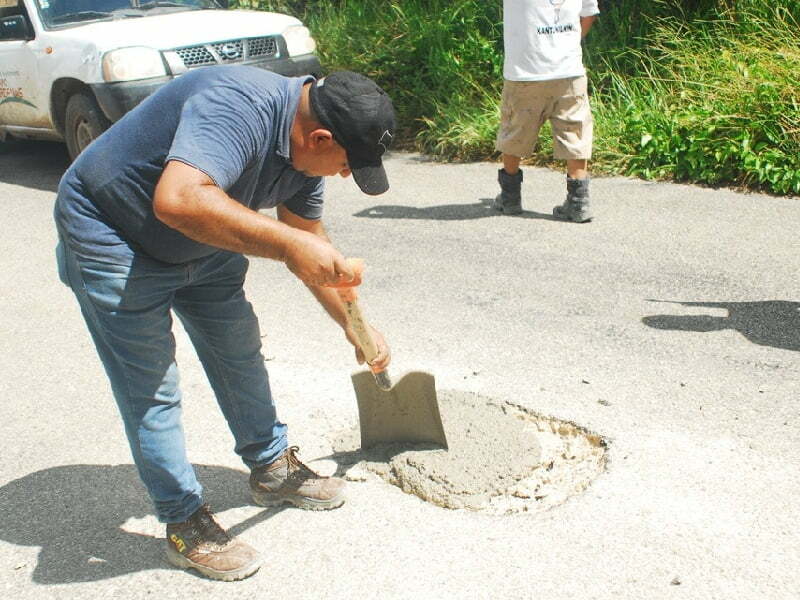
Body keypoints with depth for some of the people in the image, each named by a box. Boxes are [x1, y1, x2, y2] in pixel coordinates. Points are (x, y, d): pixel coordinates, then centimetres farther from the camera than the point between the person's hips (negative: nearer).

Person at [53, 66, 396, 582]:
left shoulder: (302, 143, -6)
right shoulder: (238, 108, -35)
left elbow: (311, 240, 7)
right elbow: (178, 200, -51)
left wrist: (357, 328, 10)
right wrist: (287, 244, -45)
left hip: (203, 244, 9)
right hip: (114, 242, -8)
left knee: (241, 354, 14)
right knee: (151, 389, -6)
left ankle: (273, 468, 32)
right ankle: (184, 522, 8)